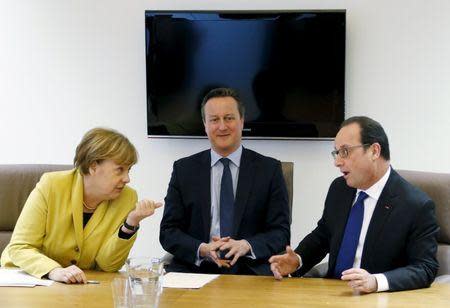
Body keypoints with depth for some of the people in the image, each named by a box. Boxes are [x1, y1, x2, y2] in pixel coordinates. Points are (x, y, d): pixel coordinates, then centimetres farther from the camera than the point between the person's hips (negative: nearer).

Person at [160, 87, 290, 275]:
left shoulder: (269, 169, 7)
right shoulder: (184, 169, 10)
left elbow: (281, 232, 4)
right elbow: (168, 232, 6)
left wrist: (246, 246, -17)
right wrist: (202, 249, -14)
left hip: (250, 269, 0)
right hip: (195, 267, 0)